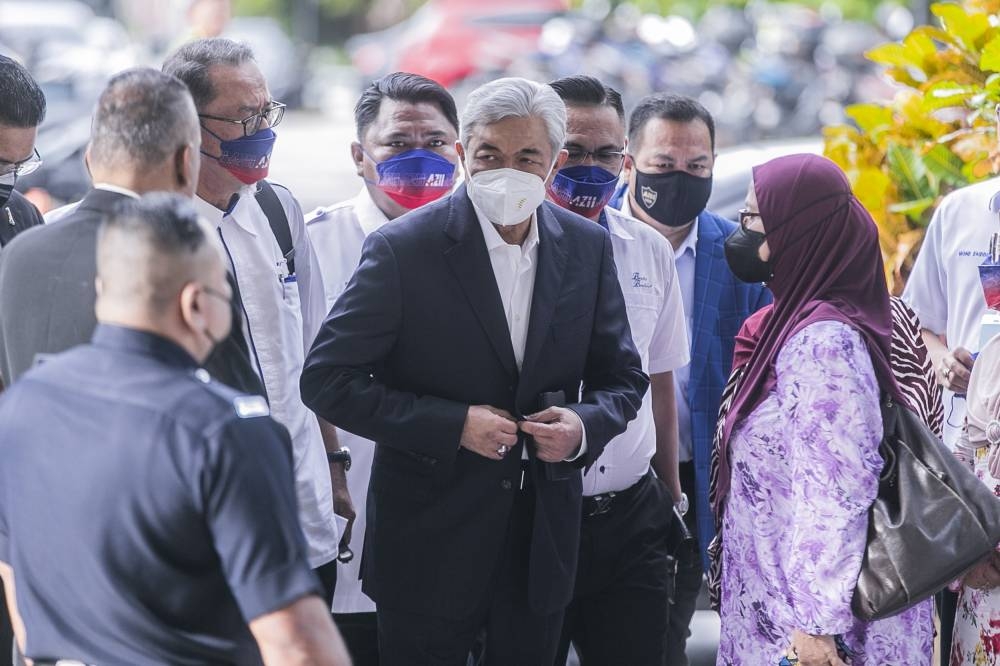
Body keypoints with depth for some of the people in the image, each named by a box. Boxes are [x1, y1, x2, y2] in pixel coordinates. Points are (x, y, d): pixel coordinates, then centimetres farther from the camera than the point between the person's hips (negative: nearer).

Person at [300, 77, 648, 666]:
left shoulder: (588, 247, 2)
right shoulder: (405, 249, -12)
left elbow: (623, 376, 11)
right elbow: (328, 380, -12)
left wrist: (585, 424, -13)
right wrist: (453, 425, -21)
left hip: (543, 545, 4)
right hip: (431, 545, -4)